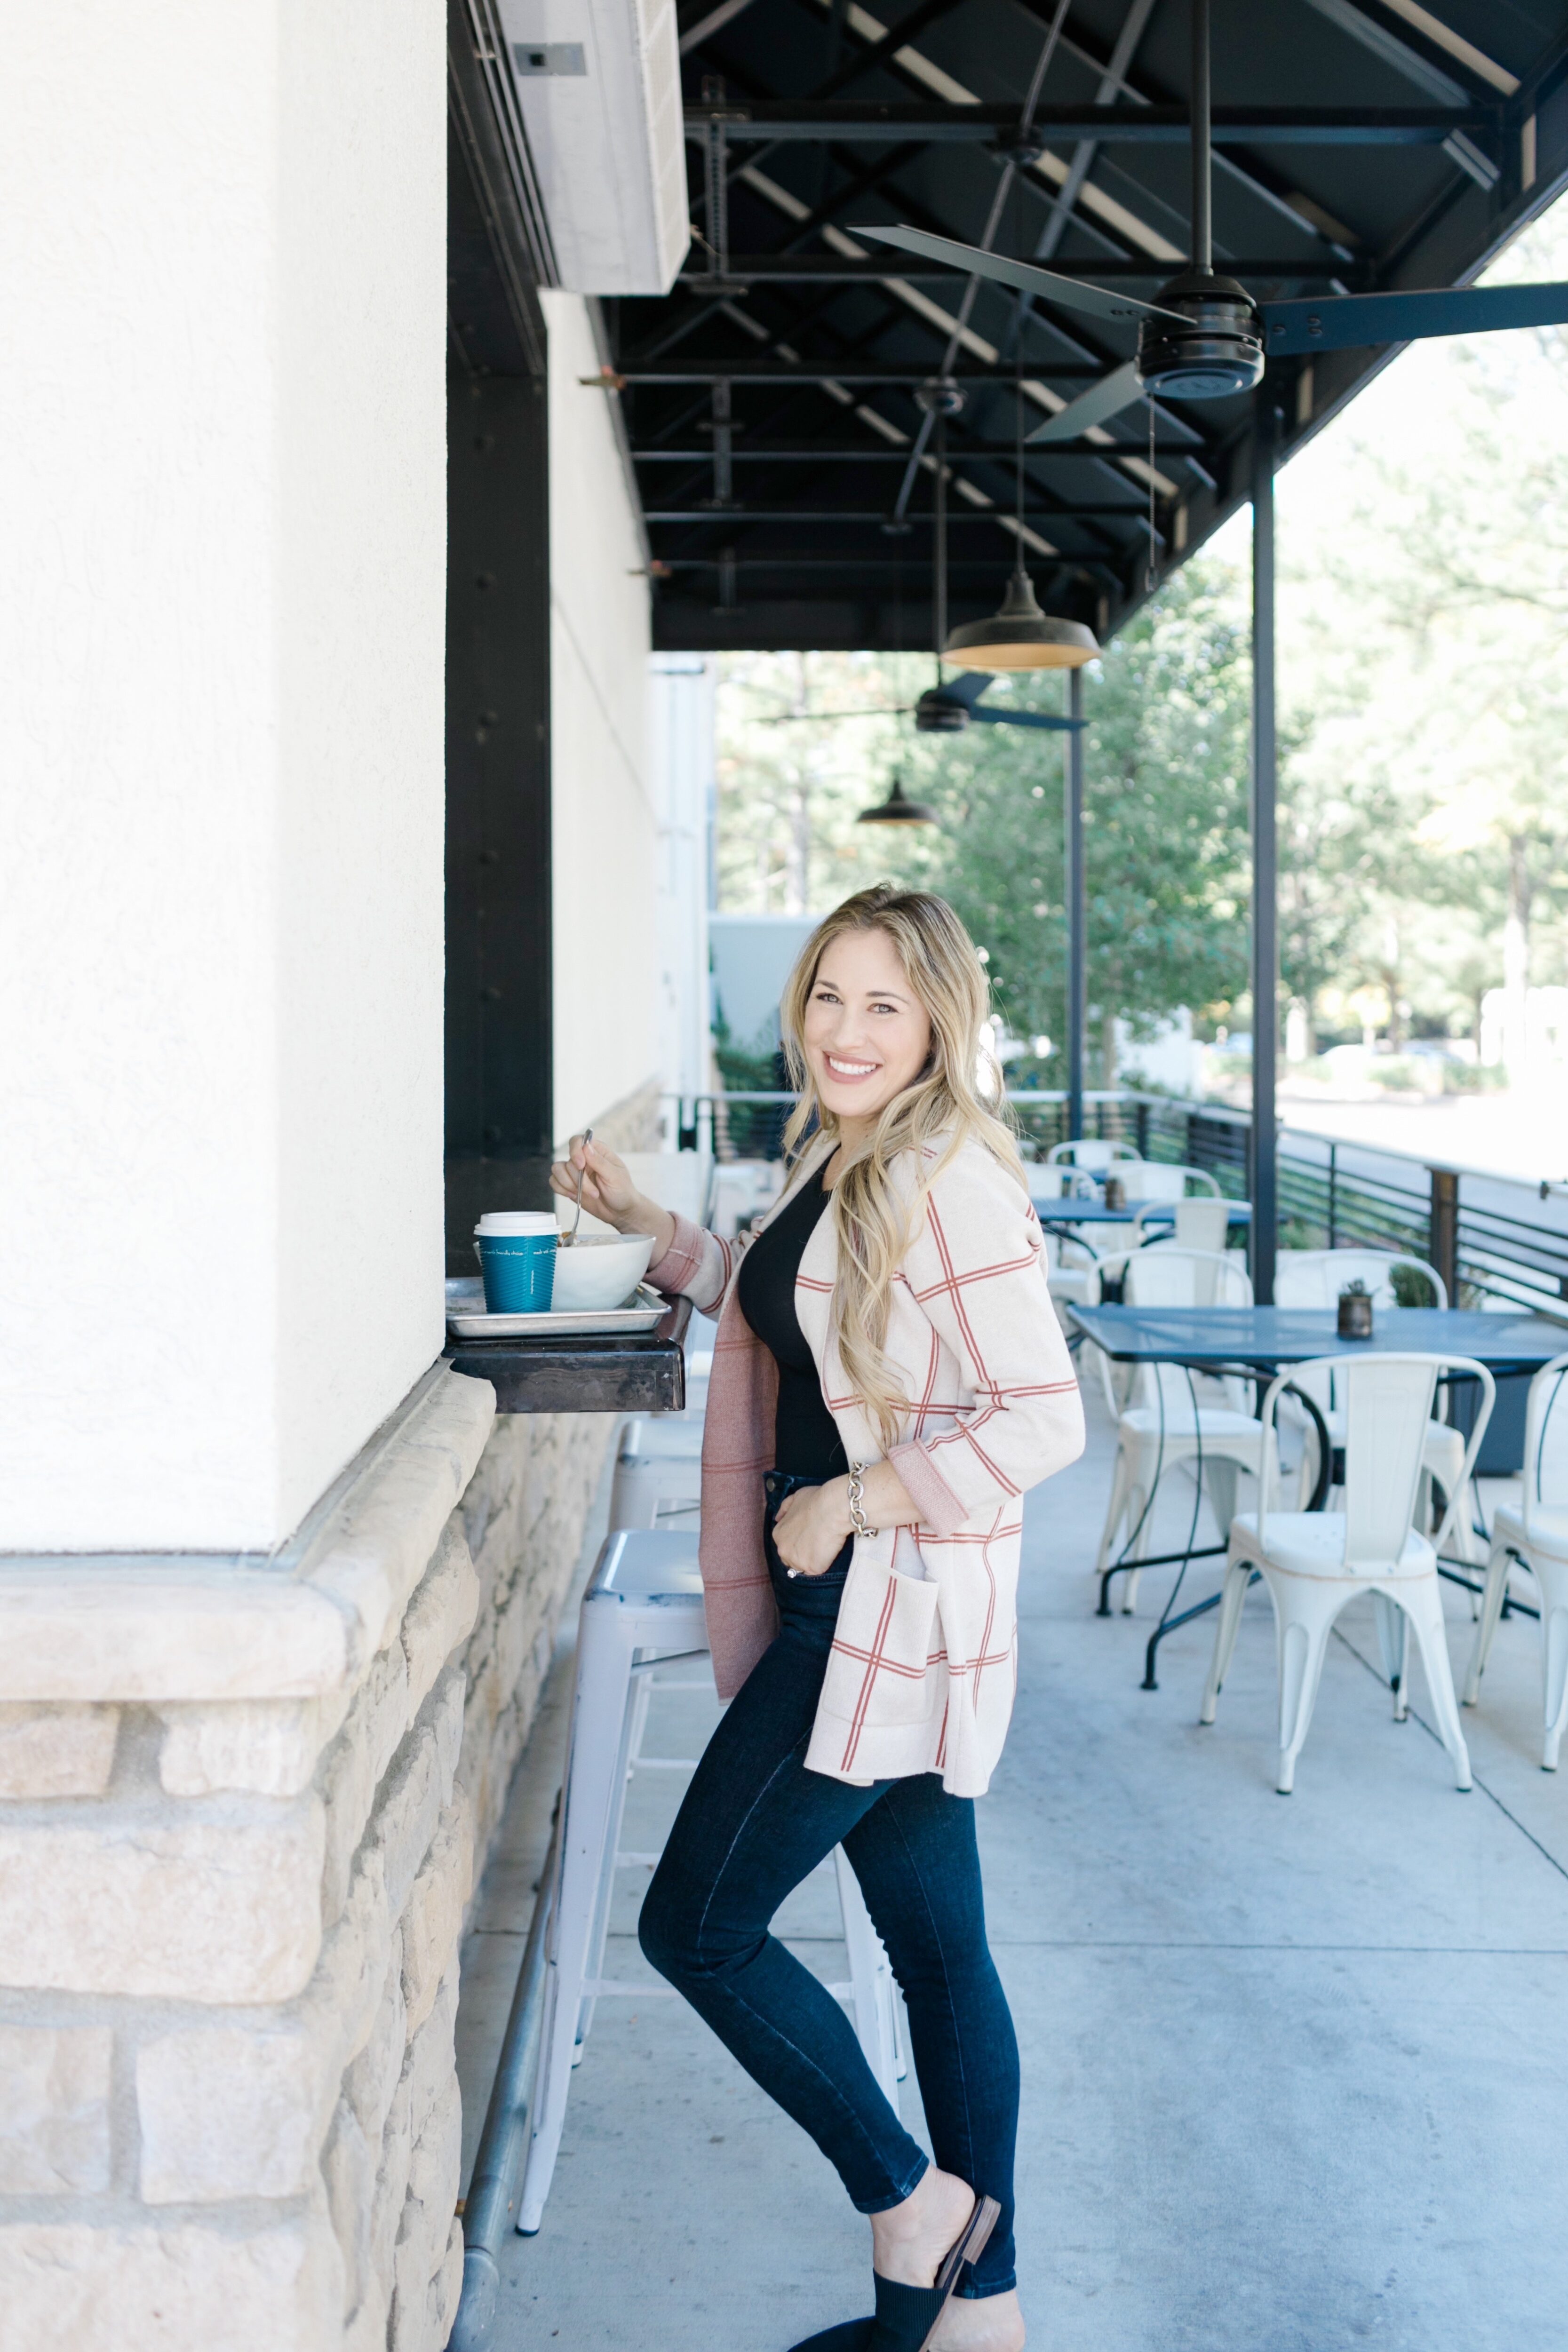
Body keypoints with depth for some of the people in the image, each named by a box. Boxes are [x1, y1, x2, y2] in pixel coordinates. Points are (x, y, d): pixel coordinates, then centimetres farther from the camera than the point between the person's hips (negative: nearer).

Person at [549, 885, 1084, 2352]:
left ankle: (908, 2196, 14)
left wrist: (849, 1502, -18)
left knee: (697, 1924, -1)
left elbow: (1043, 1420, -22)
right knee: (937, 1947, 15)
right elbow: (779, 1309, 28)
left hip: (894, 1612, -9)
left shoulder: (949, 1183, -18)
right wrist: (647, 1225, 20)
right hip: (853, 1607, 9)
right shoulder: (835, 1158, 10)